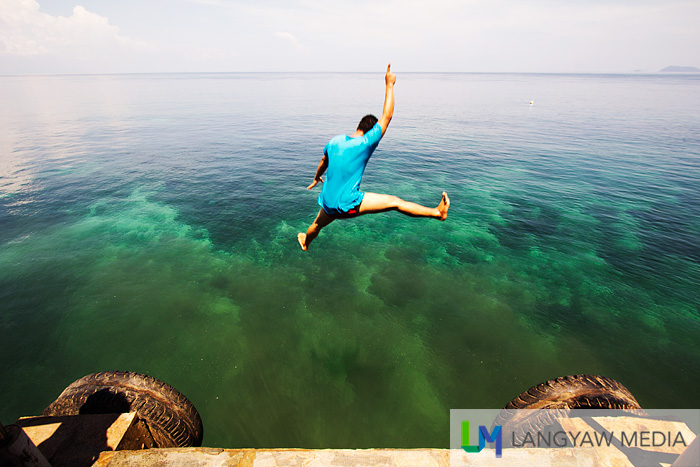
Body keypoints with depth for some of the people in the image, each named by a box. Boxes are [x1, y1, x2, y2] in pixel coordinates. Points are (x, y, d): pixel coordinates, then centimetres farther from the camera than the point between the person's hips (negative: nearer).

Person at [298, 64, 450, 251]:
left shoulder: (335, 141, 4)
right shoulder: (365, 143, -14)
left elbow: (323, 162, 22)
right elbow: (386, 117, -10)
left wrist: (316, 178, 41)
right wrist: (389, 85, -2)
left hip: (328, 202, 6)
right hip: (347, 204, -6)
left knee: (318, 224, 34)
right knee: (395, 202, -2)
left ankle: (305, 241, 62)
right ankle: (436, 212, 1)